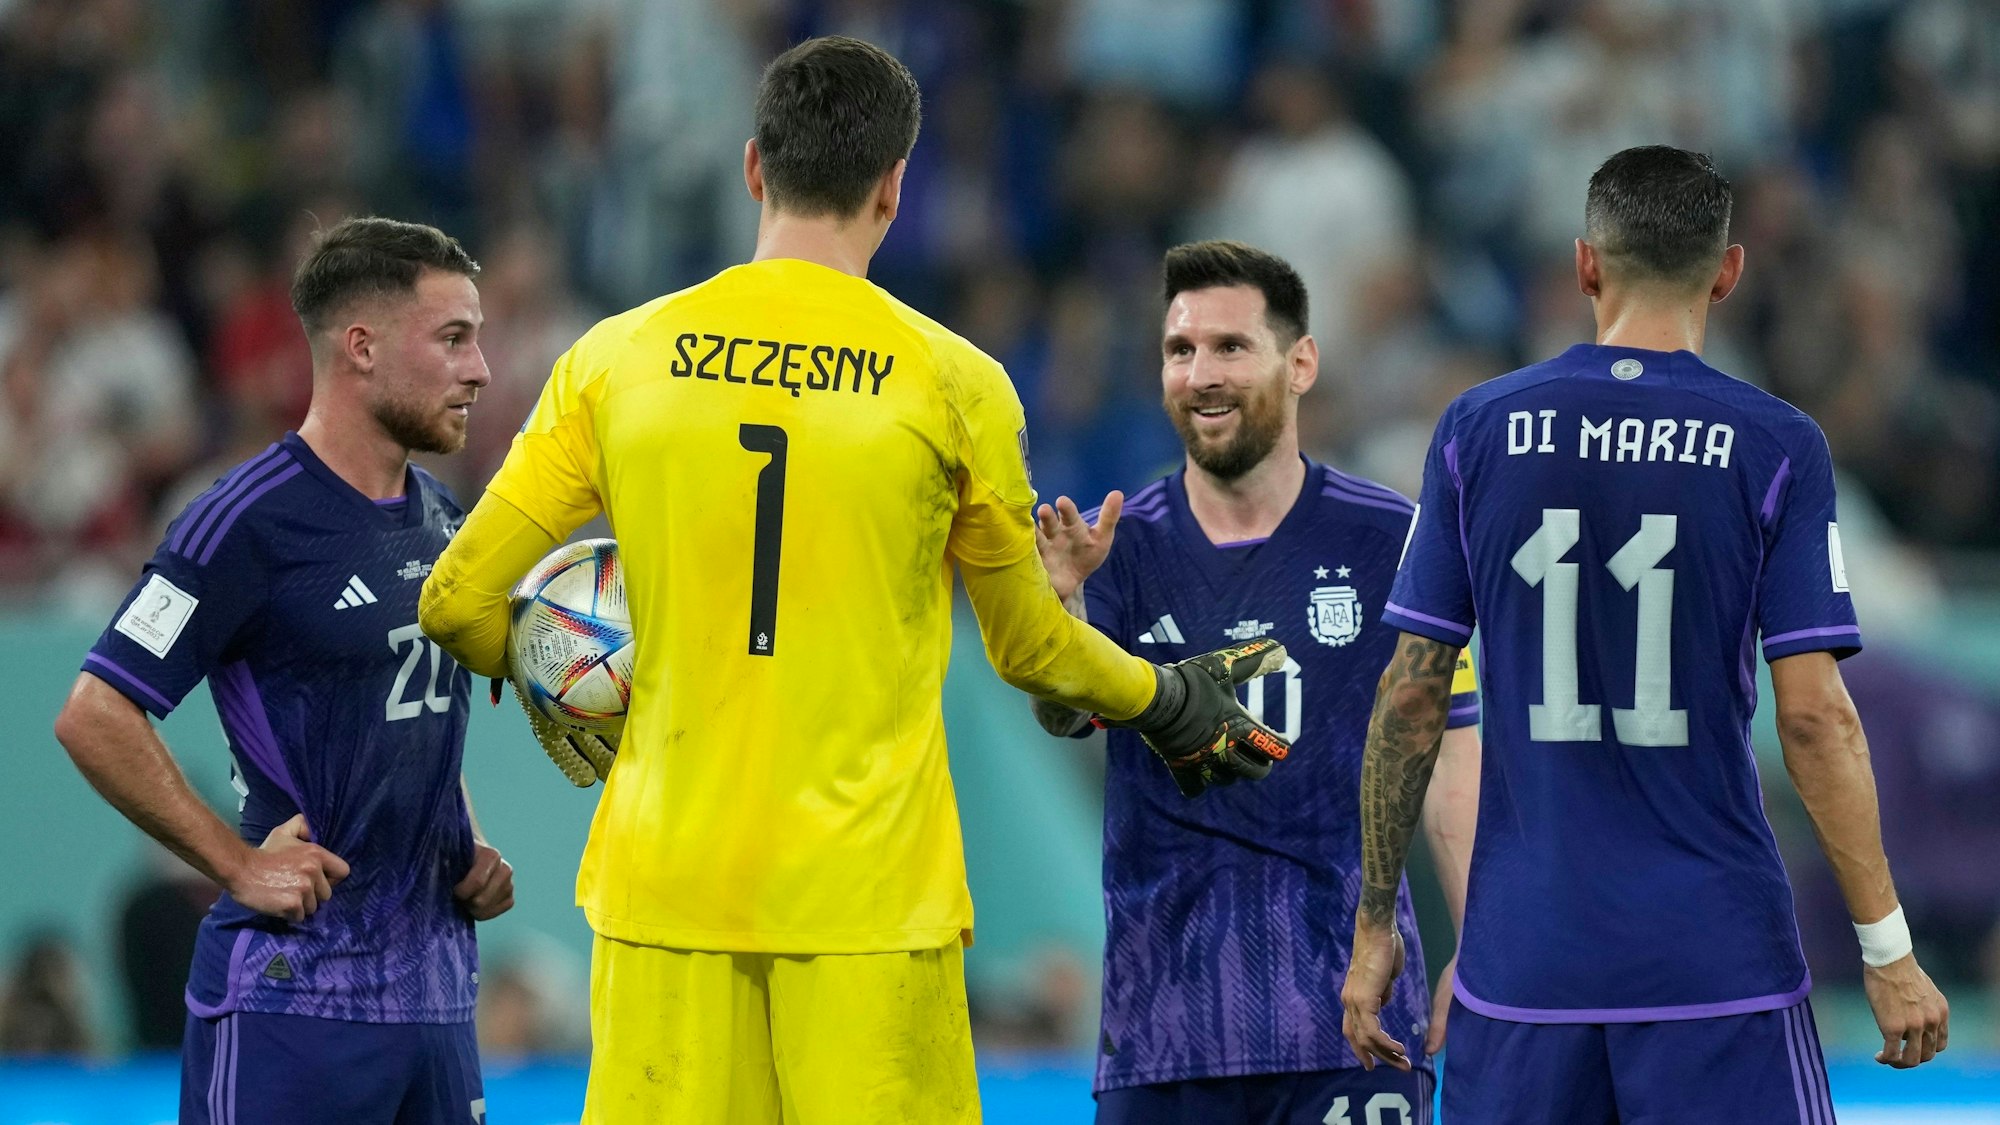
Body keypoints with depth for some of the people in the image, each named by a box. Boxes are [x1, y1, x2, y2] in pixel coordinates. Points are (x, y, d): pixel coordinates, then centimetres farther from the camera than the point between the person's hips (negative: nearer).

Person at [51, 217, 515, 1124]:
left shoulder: (441, 521, 15)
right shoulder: (252, 522, -11)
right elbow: (94, 718, -14)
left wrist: (470, 853, 12)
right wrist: (240, 865, -12)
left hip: (433, 982, 8)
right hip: (289, 990, -8)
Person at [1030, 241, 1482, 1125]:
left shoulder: (1392, 542, 2)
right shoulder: (1125, 547, 4)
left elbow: (1450, 762, 4)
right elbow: (1068, 711, -13)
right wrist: (1060, 602, -35)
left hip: (1348, 1017, -1)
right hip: (1161, 1013, 2)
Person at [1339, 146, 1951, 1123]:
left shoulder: (1477, 430, 2)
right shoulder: (1776, 447, -4)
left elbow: (1411, 696, 3)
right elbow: (1815, 718, -8)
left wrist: (1374, 928, 11)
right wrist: (1887, 949, -2)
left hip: (1522, 960, 2)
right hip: (1718, 963, -2)